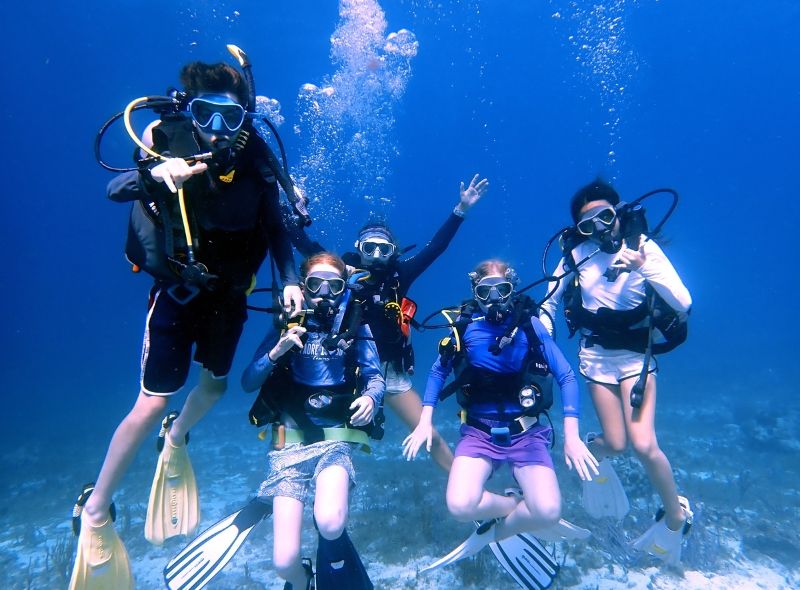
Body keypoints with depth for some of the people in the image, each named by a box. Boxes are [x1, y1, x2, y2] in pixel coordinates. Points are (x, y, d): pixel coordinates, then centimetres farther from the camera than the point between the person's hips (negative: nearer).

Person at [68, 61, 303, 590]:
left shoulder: (255, 159, -10)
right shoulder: (172, 144, -16)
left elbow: (276, 229, -5)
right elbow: (115, 191, -29)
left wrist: (290, 280, -18)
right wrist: (155, 173, -48)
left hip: (229, 293, 4)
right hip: (178, 289, -3)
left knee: (216, 384, 17)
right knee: (152, 403, -5)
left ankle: (176, 438, 52)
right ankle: (95, 510, 18)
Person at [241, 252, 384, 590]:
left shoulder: (355, 327, 0)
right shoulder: (287, 325, 0)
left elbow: (376, 377, -2)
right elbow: (248, 382, -2)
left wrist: (370, 397, -23)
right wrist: (276, 352, -19)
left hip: (336, 438, 0)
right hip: (291, 439, 1)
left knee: (330, 524, -28)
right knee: (285, 561, -8)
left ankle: (333, 557, 12)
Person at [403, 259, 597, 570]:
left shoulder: (529, 325, -6)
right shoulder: (464, 327, -3)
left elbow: (566, 377, -4)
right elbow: (438, 372, 10)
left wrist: (571, 435, -12)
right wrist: (424, 422, 2)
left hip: (525, 431, 0)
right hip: (479, 431, 1)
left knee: (549, 511, -19)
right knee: (461, 505, -22)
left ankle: (495, 530, 11)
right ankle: (521, 508, 8)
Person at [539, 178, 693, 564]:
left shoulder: (643, 247, -10)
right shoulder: (576, 255, -8)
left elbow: (683, 305, -17)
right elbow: (548, 306, 3)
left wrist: (644, 267, -28)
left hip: (636, 355, -1)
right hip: (596, 355, 1)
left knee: (643, 444, -11)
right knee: (616, 444, 1)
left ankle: (676, 516, 18)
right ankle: (591, 451, 40)